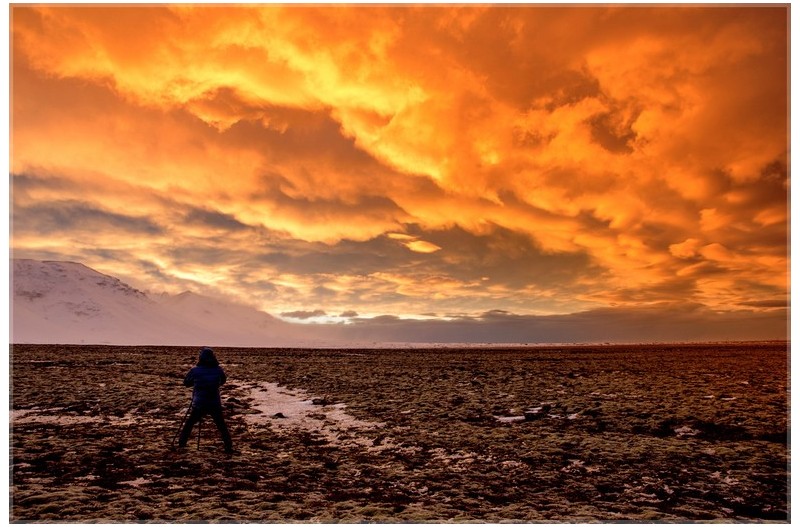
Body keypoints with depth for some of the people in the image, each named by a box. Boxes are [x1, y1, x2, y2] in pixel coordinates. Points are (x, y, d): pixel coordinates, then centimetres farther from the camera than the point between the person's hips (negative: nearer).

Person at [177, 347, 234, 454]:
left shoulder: (195, 371, -6)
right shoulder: (218, 370, -4)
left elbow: (186, 383, 8)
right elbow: (223, 381, 14)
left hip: (199, 405, -1)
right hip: (215, 405, 1)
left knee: (189, 424, 20)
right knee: (222, 426, 12)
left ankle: (181, 444, 19)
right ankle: (229, 447, 6)